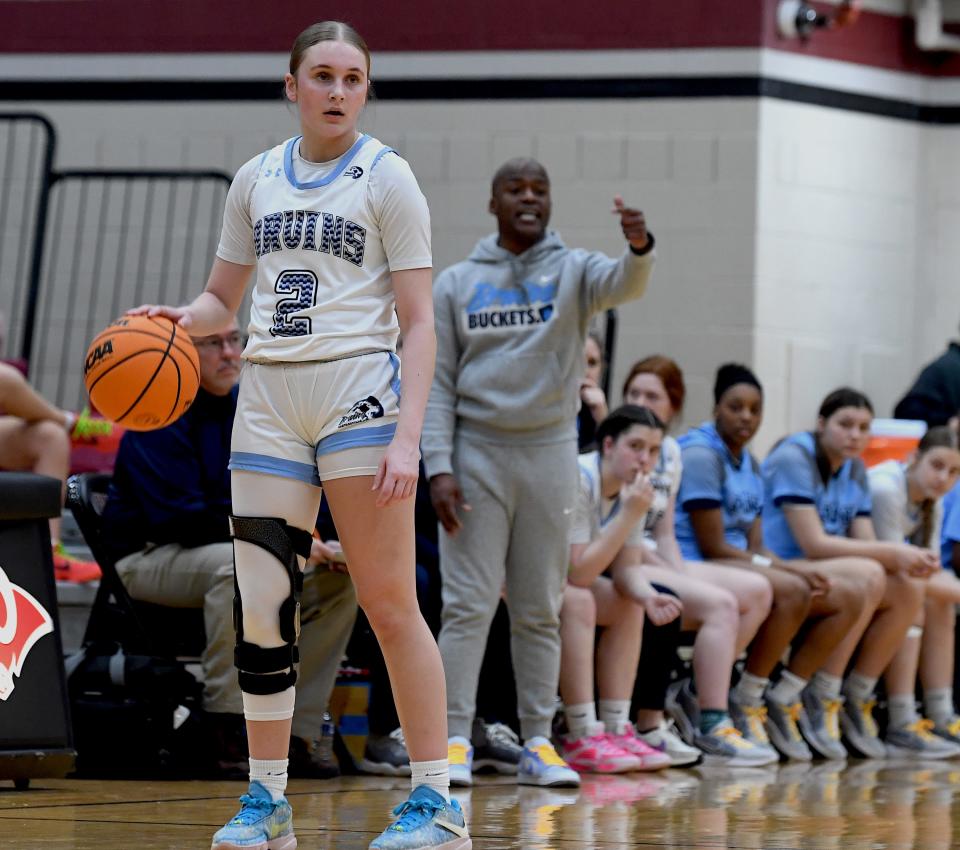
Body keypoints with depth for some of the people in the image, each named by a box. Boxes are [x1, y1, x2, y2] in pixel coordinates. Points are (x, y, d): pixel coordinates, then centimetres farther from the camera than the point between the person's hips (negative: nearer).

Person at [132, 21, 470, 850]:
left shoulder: (385, 177, 0)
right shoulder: (256, 180, 13)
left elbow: (418, 323, -4)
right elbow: (222, 299, 21)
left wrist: (406, 435, -15)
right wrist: (180, 319, -3)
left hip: (358, 390, -4)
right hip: (268, 396, 4)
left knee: (389, 601, -7)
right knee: (262, 604, 3)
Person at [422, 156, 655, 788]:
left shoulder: (572, 271, 4)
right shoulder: (457, 284, 5)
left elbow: (625, 286, -18)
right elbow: (438, 383, 3)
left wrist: (639, 248, -41)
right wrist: (439, 467, -7)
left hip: (549, 452, 1)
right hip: (476, 452, -1)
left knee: (541, 610, 5)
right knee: (468, 604, -4)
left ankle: (538, 744, 9)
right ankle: (455, 741, -2)